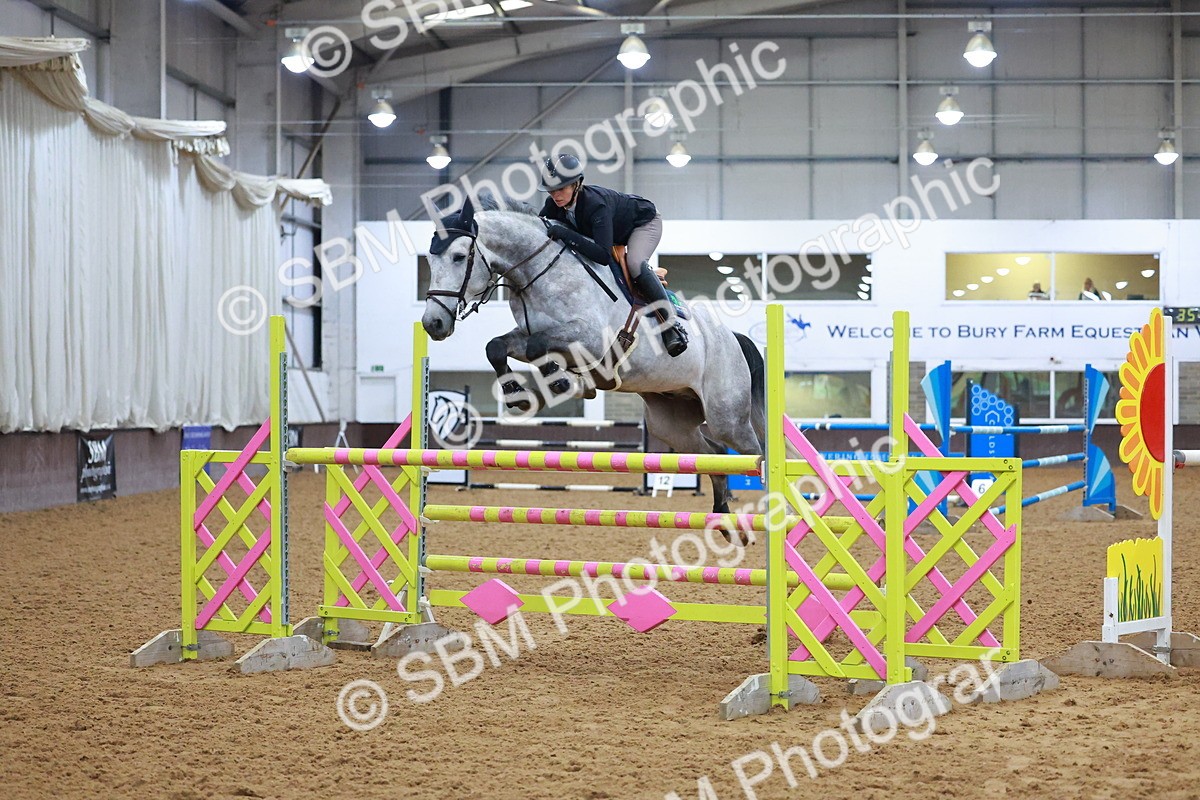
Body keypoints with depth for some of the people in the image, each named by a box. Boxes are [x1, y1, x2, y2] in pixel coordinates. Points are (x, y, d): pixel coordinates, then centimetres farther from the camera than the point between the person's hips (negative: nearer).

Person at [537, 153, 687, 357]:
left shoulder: (595, 204, -43)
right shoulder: (556, 204, -23)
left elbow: (603, 254, -51)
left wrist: (565, 234, -55)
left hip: (644, 222, -8)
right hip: (616, 230, 8)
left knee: (634, 262, -34)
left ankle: (671, 325, -27)